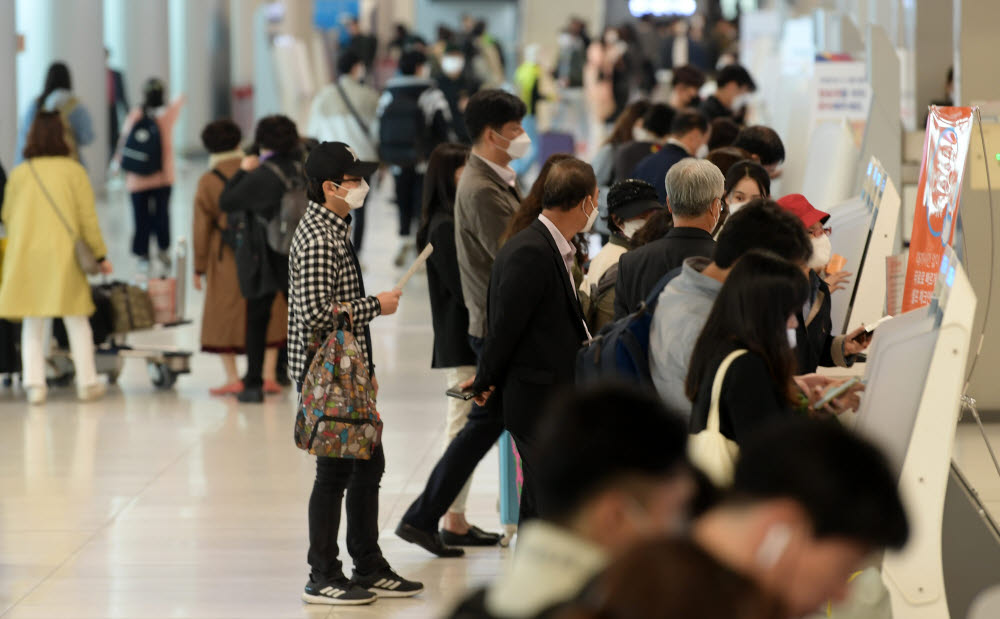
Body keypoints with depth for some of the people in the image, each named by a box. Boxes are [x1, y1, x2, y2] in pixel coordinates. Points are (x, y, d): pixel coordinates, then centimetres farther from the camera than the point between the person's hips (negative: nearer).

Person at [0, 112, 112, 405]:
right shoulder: (72, 170, -4)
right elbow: (87, 217, -4)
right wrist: (99, 255, 2)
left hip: (25, 257, 2)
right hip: (63, 254, -2)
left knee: (33, 324, 9)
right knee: (76, 321, 8)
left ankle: (34, 383, 1)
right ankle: (86, 382, 10)